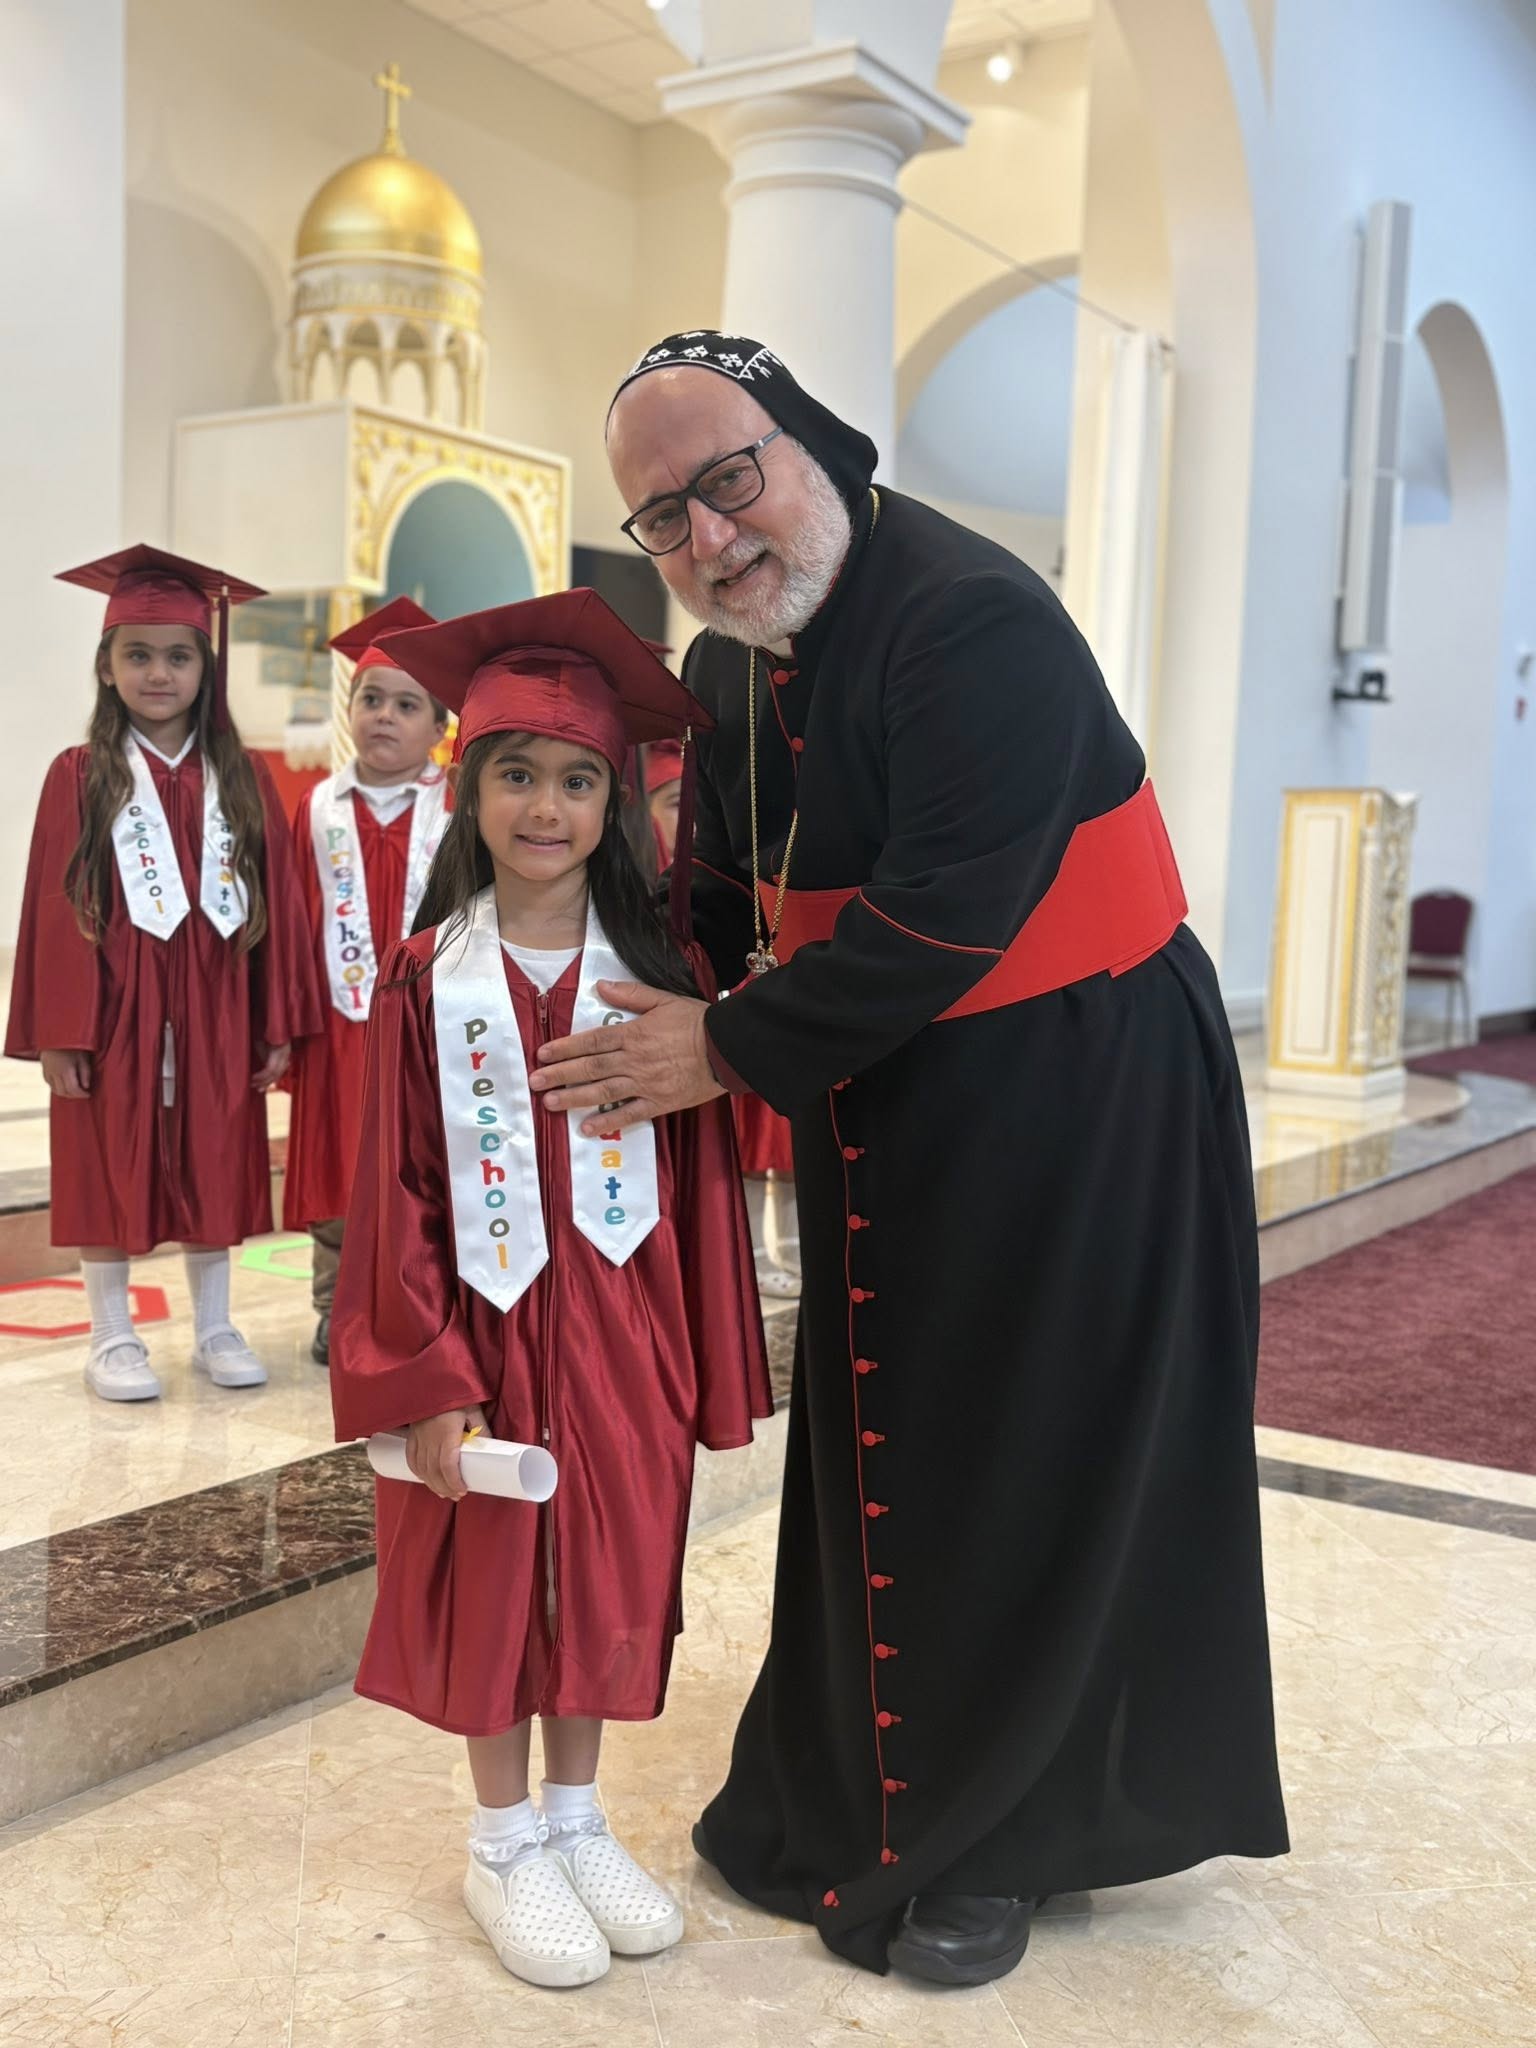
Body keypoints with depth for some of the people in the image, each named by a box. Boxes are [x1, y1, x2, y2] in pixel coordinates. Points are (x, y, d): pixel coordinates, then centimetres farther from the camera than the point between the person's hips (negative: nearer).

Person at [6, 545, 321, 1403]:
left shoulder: (245, 780, 3)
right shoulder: (81, 777, -3)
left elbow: (279, 902, 3)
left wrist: (279, 1023, 0)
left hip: (214, 1011, 2)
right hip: (113, 1009, -2)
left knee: (214, 1165, 11)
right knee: (110, 1168, 6)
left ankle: (216, 1327, 24)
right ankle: (113, 1337, 19)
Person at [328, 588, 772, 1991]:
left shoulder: (657, 975, -3)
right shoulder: (428, 981, -6)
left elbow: (703, 1181, 0)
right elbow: (395, 1196, -6)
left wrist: (711, 1371, 0)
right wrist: (424, 1381, -10)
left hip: (621, 1340, 2)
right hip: (485, 1336, -1)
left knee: (609, 1577, 14)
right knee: (490, 1586, 11)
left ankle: (578, 1821, 35)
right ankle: (506, 1848, 31)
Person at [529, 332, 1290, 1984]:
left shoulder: (975, 621, -23)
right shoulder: (728, 673, 5)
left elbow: (943, 914, -28)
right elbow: (724, 900, 13)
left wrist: (727, 1052, -21)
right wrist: (654, 1017, -5)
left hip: (1077, 1105, -8)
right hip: (879, 1117, 8)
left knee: (1031, 1474, 4)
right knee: (869, 1459, 17)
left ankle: (988, 1842, 23)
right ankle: (848, 1791, 36)